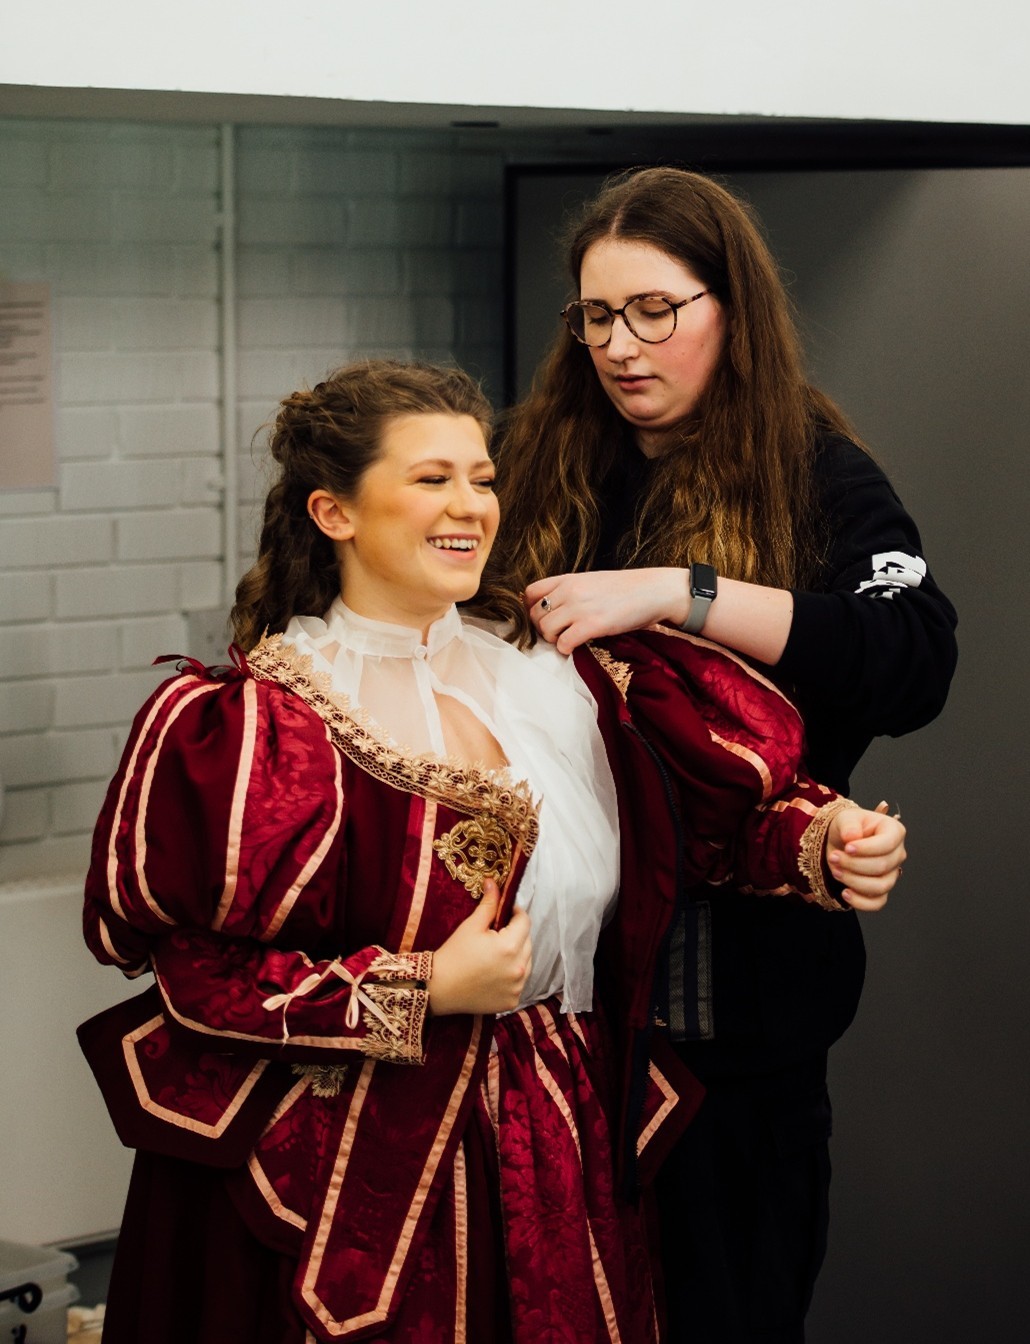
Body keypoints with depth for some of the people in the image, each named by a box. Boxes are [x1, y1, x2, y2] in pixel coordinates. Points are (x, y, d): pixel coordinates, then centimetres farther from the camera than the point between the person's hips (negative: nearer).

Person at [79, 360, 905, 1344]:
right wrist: (421, 992, -17)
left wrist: (823, 838, -15)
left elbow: (716, 795, 5)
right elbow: (190, 966, -16)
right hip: (363, 1167, -5)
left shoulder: (543, 670, 3)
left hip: (548, 1148, 5)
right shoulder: (257, 727, -13)